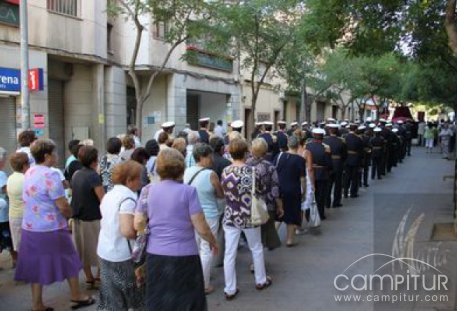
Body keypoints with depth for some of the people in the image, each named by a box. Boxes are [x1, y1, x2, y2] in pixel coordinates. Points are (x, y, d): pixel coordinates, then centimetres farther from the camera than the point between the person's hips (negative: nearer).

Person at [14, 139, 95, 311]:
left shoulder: (29, 173, 6)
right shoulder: (50, 175, -20)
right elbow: (63, 206, -21)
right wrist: (69, 215, 0)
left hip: (30, 228, 7)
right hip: (51, 229, -7)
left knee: (37, 266, 13)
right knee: (69, 261, 12)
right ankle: (76, 296, 26)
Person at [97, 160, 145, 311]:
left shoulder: (109, 195, 9)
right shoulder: (128, 198, -20)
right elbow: (127, 231, -30)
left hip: (104, 252, 8)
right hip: (122, 256, -8)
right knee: (135, 298, 11)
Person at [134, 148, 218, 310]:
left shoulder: (147, 191, 1)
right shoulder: (188, 191, -10)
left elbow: (138, 225, 1)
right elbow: (201, 228, -9)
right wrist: (213, 242, 9)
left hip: (155, 255, 4)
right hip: (183, 256, -3)